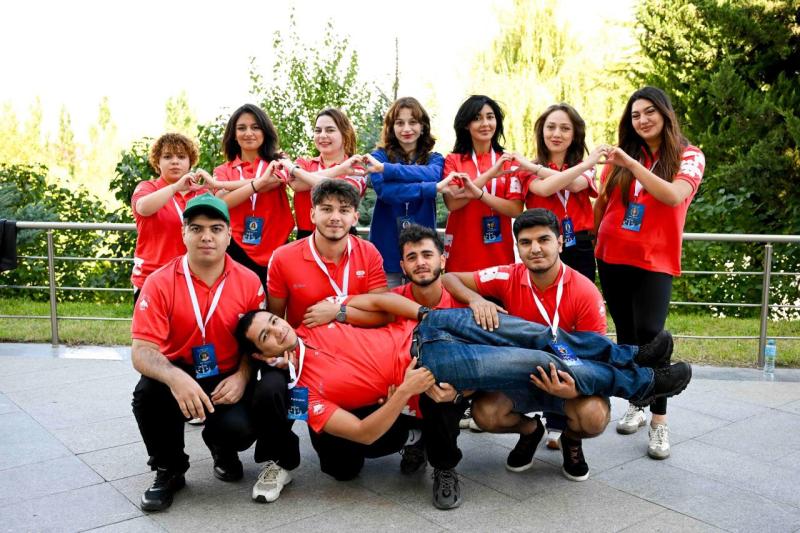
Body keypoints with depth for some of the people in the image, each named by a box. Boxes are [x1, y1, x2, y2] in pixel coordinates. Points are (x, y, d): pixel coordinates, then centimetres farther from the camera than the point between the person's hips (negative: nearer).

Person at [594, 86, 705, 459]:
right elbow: (602, 201, 16)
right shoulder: (621, 156, 6)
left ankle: (659, 422, -3)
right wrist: (592, 241, 14)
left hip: (655, 261, -3)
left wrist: (633, 164, -26)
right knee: (626, 334, 9)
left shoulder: (689, 157, -1)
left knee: (649, 335, -13)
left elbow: (673, 196, -20)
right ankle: (635, 406, 22)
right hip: (612, 257, 4)